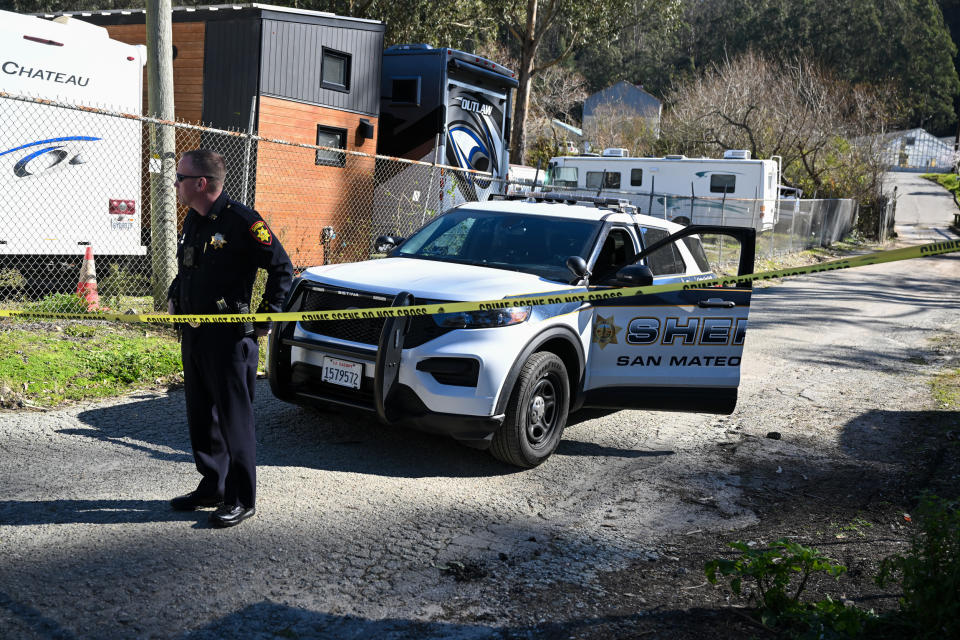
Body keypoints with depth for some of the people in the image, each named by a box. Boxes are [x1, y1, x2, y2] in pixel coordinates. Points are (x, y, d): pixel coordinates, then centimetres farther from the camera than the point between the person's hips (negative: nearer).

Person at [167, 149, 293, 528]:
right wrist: (174, 297, 15)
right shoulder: (192, 220, 13)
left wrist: (267, 314, -11)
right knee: (200, 415, 15)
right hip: (193, 335, 9)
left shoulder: (241, 221, -14)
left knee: (234, 418, -2)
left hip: (230, 338, -9)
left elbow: (282, 268, -10)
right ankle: (212, 487, 28)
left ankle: (242, 500, 8)